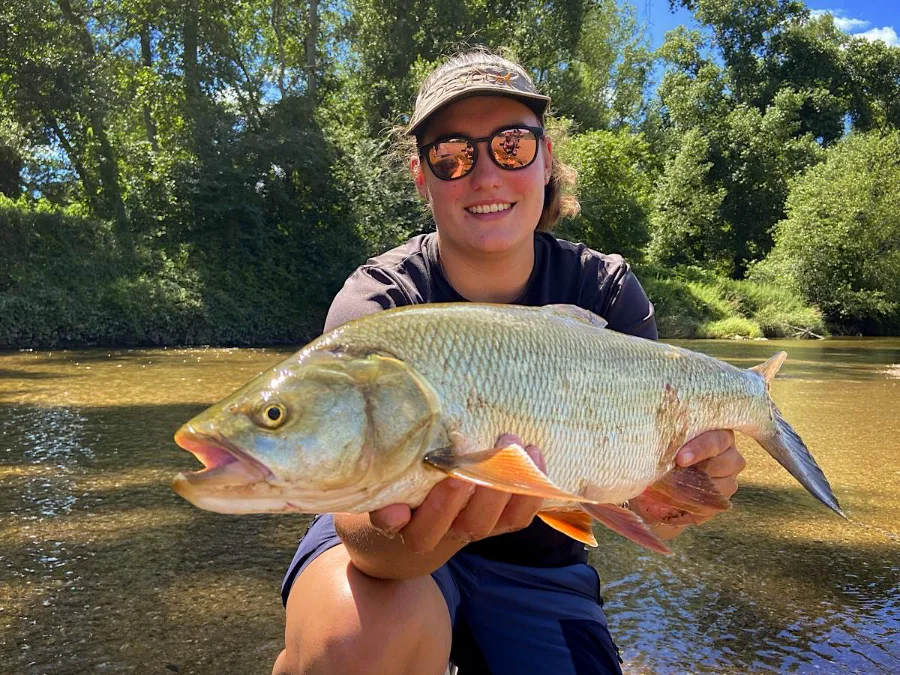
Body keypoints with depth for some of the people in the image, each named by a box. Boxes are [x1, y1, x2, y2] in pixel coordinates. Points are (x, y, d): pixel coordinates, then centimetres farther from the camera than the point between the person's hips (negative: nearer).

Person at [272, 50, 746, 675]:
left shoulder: (607, 291, -10)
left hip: (537, 566, 3)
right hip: (401, 553, -3)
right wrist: (404, 535, -54)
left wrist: (666, 501, -39)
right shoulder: (374, 305, -20)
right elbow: (367, 538, -31)